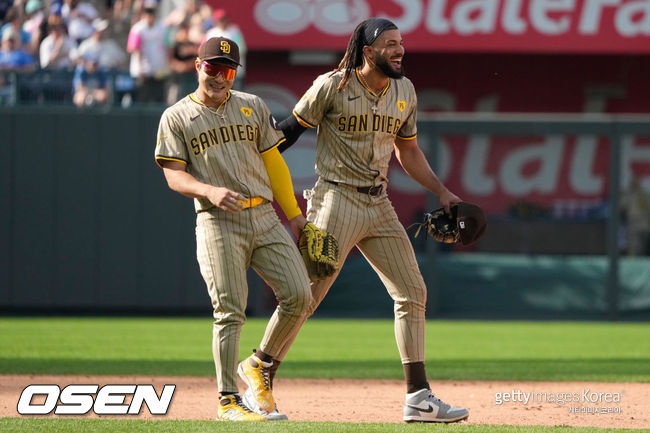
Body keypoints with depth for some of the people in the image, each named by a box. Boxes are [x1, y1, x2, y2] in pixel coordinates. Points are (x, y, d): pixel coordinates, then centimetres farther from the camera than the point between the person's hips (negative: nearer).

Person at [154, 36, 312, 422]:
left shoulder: (253, 106, 15)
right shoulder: (177, 117, 5)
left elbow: (273, 161, 18)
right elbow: (174, 174, -2)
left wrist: (294, 213, 15)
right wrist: (209, 191, -21)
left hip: (265, 217, 4)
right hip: (219, 225, -4)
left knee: (299, 295, -8)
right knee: (230, 313, -9)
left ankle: (260, 365, 13)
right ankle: (229, 400, -2)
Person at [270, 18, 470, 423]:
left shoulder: (404, 91, 8)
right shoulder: (332, 86, -10)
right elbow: (291, 130, -3)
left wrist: (441, 191, 12)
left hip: (379, 206, 6)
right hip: (337, 202, -6)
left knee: (412, 293, 2)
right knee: (304, 297, -8)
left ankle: (418, 397, 5)